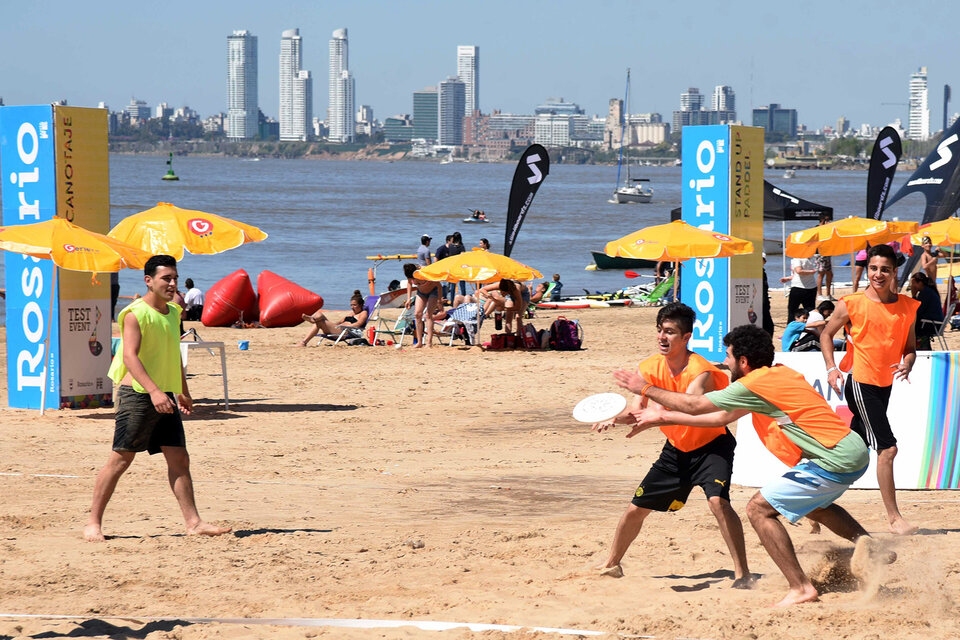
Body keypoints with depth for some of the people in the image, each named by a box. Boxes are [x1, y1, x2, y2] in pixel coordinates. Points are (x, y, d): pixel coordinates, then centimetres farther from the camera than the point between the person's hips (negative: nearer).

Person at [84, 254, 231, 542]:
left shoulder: (173, 313, 14)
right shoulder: (135, 314, -11)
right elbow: (130, 356, -22)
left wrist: (183, 391, 30)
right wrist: (153, 391, -32)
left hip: (165, 397, 7)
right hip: (137, 396, -7)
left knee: (179, 458, 3)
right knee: (121, 458, -5)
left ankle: (194, 522, 3)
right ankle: (93, 523, 2)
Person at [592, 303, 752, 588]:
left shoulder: (700, 371, -28)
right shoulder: (650, 368, -9)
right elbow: (635, 409, -15)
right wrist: (614, 418, -37)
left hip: (711, 444, -6)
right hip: (676, 448, 6)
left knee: (717, 500, -31)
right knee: (636, 508, 9)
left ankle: (742, 574, -24)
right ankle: (612, 564, 33)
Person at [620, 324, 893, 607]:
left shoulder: (754, 385, -12)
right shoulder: (777, 374, 17)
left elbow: (695, 406, -2)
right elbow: (723, 417, 26)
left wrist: (646, 389, 11)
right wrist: (664, 417, 30)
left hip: (835, 461, -10)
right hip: (854, 451, 10)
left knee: (759, 509, -6)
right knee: (811, 505, 36)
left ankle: (800, 588, -7)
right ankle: (865, 543, 18)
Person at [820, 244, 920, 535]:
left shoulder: (907, 306, 3)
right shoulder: (852, 304, -8)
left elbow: (910, 347, 11)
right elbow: (827, 334, 5)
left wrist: (906, 366, -11)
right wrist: (831, 368, -7)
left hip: (885, 385, 6)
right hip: (860, 383, -6)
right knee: (887, 448, -14)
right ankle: (893, 517, -8)